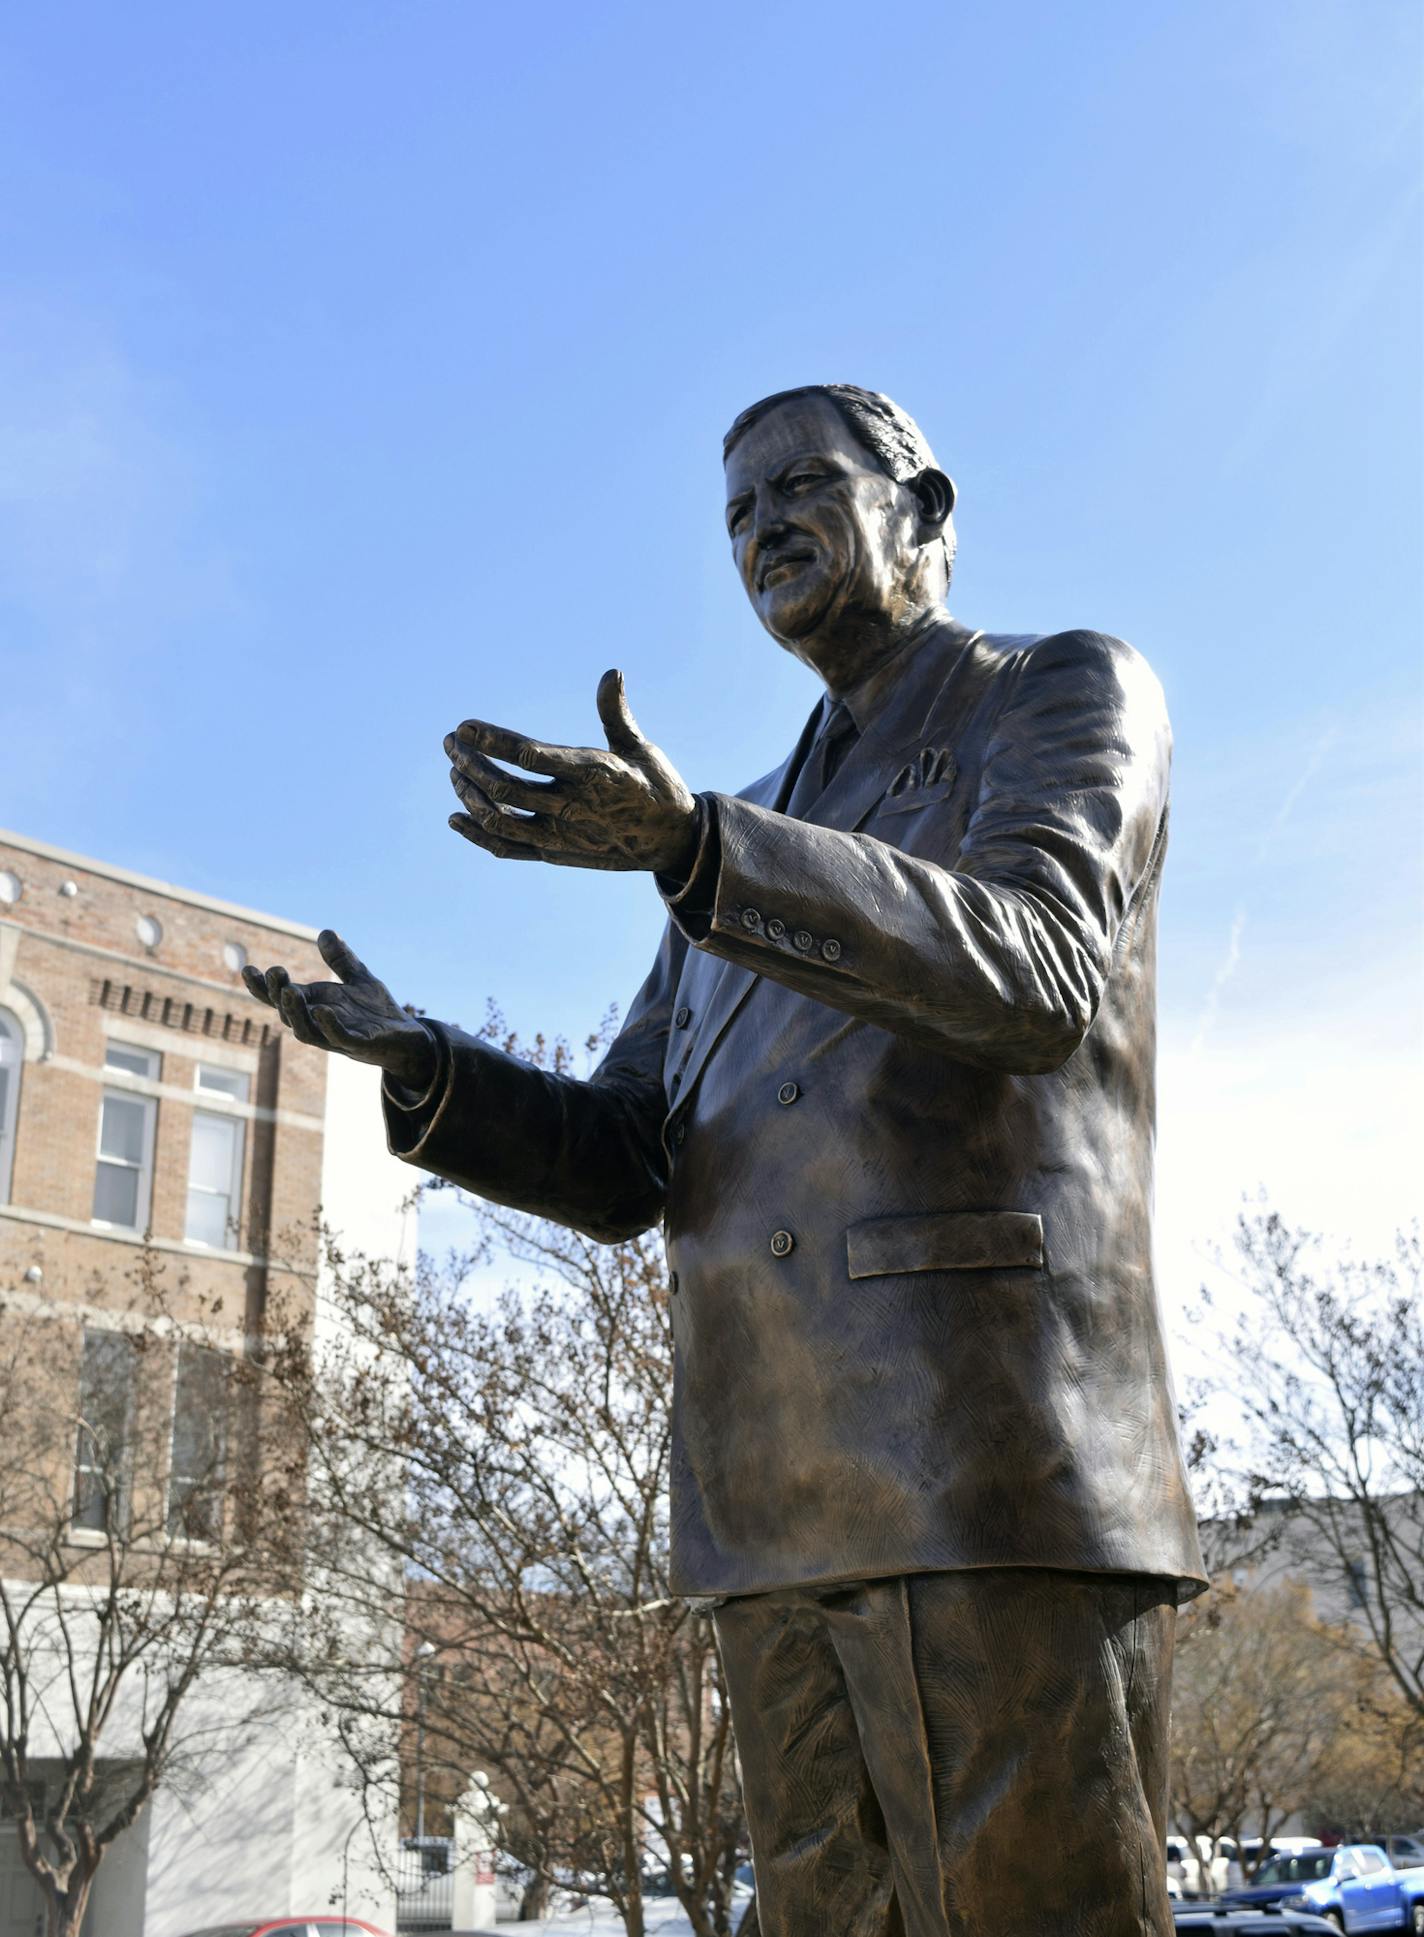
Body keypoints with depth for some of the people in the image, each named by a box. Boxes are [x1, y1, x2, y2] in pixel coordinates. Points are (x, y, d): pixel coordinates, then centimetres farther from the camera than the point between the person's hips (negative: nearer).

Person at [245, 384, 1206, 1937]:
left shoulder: (1076, 699, 8)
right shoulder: (753, 850, 26)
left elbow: (1035, 980, -15)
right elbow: (624, 1176, 18)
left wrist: (687, 848, -28)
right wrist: (421, 1067, -2)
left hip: (998, 1458, -6)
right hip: (779, 1505, 7)